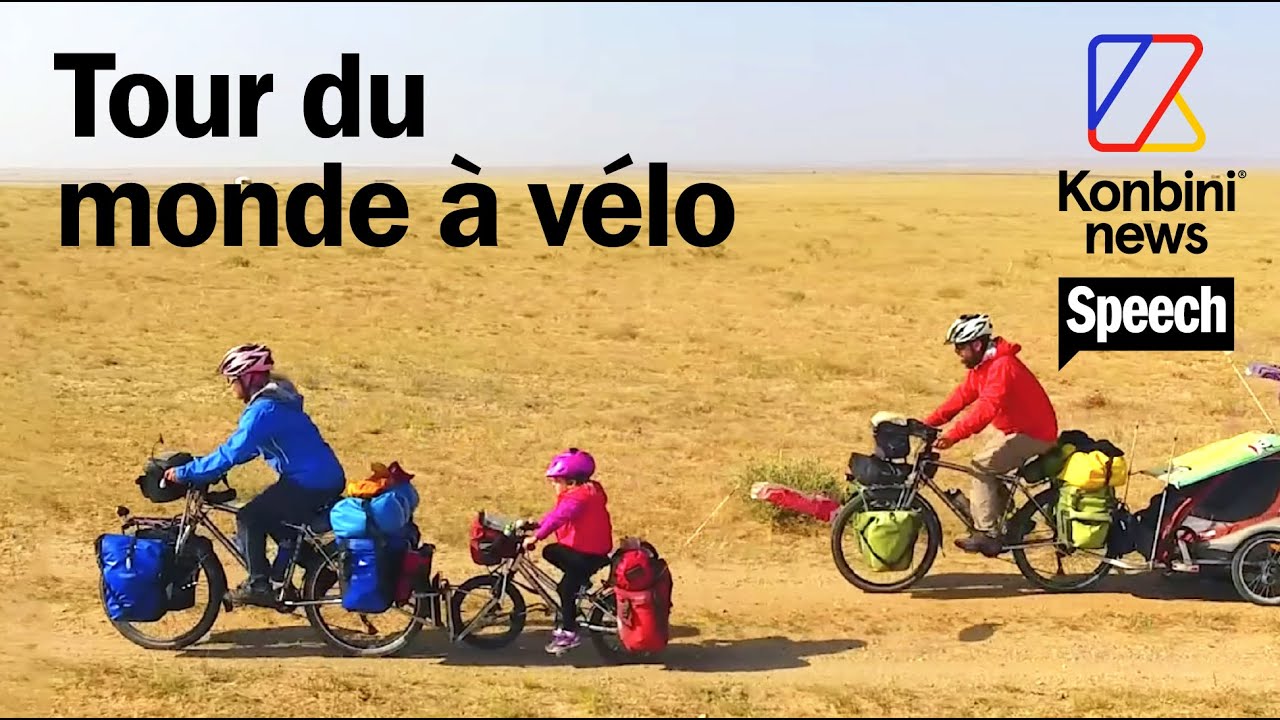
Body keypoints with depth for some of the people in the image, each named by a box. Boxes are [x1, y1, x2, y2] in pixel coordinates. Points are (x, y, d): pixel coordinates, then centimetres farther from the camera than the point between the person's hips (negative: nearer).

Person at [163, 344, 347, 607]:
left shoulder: (263, 410, -15)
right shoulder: (276, 401, 16)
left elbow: (232, 453, -20)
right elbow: (243, 447, 24)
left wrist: (184, 472, -14)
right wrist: (201, 467, 19)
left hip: (309, 484, -10)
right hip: (330, 479, 10)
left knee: (249, 518, 1)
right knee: (277, 520, 26)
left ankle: (258, 585, 6)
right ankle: (279, 581, 28)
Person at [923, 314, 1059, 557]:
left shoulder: (1002, 366, -25)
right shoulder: (981, 366, 7)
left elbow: (987, 408, -35)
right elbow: (960, 397, 6)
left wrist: (953, 435, -40)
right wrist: (927, 423, -3)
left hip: (1034, 434, -10)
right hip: (1017, 429, 10)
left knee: (981, 465, -16)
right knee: (990, 472, 11)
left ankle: (987, 533, -14)